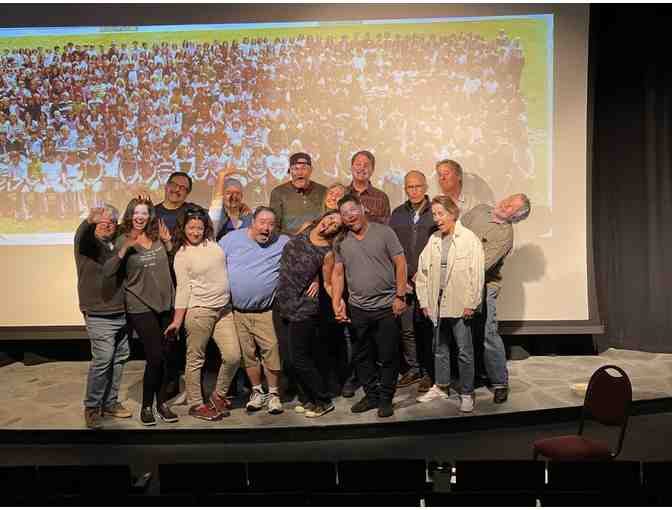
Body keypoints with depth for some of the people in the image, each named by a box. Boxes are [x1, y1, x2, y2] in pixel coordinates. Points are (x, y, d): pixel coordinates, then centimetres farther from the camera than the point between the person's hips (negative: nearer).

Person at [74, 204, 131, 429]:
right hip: (99, 315, -6)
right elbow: (83, 235, -29)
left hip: (121, 313, 7)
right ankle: (92, 407, 6)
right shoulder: (88, 241, -6)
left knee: (120, 358, 12)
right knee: (102, 360, -11)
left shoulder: (117, 243, 12)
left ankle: (110, 402, 27)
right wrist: (90, 221, -53)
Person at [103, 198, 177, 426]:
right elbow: (107, 271, -14)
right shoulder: (123, 241, -4)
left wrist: (168, 242, 1)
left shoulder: (157, 237, 8)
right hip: (140, 307, -5)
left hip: (165, 304, 5)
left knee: (169, 356, 8)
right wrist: (125, 249, -26)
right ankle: (146, 406, 12)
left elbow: (173, 263, 17)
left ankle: (162, 402, 25)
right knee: (155, 357, -8)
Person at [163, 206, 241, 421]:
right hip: (199, 311, -5)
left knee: (233, 356, -1)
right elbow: (182, 288, -5)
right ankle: (196, 404, 19)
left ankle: (218, 395, 22)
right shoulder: (182, 255, -4)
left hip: (224, 309, 5)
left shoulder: (211, 242, 7)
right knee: (195, 359, 4)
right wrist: (177, 320, -6)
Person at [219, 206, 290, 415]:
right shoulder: (232, 238, 1)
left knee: (272, 351, -4)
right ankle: (257, 391, 29)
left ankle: (273, 393, 16)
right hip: (236, 311, 1)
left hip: (266, 312, -1)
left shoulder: (284, 243, -1)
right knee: (247, 354, 11)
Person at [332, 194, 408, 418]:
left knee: (388, 356, 4)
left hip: (387, 306, -3)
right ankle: (371, 395, 29)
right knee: (362, 356, 13)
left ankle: (386, 398, 19)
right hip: (358, 309, 4)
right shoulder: (341, 242, 6)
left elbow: (400, 263, -5)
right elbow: (338, 274, 7)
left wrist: (400, 296, -10)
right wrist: (336, 302, -4)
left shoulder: (383, 232, -3)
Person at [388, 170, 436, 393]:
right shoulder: (398, 214, 10)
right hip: (403, 282, 4)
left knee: (426, 328, 0)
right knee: (406, 329, 8)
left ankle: (429, 372, 14)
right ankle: (413, 369, 23)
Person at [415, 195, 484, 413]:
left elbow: (476, 274, -10)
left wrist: (470, 304, -13)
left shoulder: (469, 239, -7)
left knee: (465, 351, 4)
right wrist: (424, 301, 5)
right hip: (438, 305, 5)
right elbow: (422, 271, 9)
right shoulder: (433, 240, 7)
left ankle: (467, 393, 17)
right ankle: (441, 386, 32)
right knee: (440, 348, 17)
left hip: (460, 305, -5)